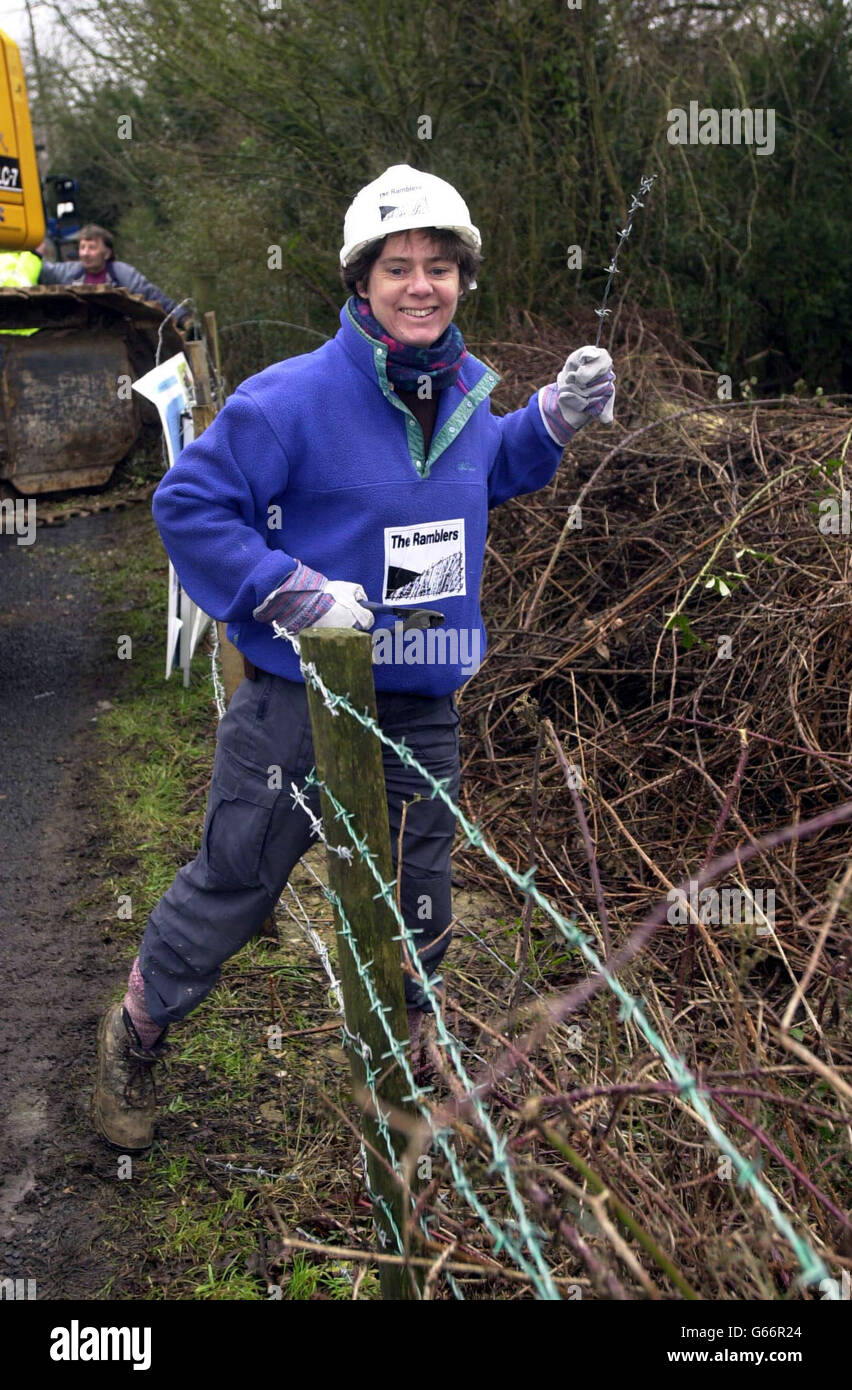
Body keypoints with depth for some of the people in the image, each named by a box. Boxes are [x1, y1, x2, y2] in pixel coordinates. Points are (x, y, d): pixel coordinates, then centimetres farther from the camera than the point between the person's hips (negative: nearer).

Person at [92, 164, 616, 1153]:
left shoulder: (467, 388, 3)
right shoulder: (296, 396, -18)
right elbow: (188, 504, -13)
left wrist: (555, 419, 9)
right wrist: (295, 593, -22)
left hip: (423, 709, 6)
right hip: (298, 702, -5)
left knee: (416, 906, 19)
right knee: (231, 889, 9)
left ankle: (402, 1062, 46)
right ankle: (132, 1041, 37)